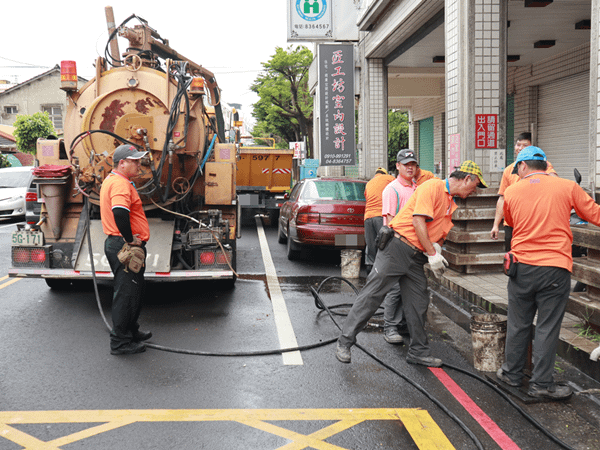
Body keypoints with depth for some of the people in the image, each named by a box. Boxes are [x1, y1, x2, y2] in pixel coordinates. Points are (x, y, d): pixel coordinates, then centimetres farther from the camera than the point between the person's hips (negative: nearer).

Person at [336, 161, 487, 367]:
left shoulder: (451, 203, 18)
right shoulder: (433, 186, -10)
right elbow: (418, 221, -18)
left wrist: (436, 248, -2)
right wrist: (432, 254, -15)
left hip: (416, 257, 9)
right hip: (397, 247, -9)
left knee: (419, 303, 8)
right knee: (372, 294, -5)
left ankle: (419, 351, 20)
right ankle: (345, 341, 3)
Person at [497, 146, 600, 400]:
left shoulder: (512, 192, 3)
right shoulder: (567, 187, -2)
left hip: (522, 267, 2)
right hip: (555, 268, -2)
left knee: (518, 324, 14)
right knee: (547, 328, 4)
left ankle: (512, 373, 27)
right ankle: (541, 384, 10)